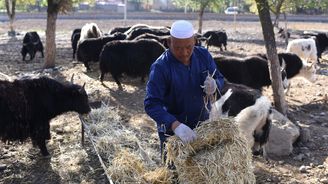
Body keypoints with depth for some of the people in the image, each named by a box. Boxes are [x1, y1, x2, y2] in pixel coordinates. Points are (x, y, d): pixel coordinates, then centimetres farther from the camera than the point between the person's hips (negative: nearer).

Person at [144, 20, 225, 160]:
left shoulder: (204, 55, -7)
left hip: (202, 125, 5)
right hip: (171, 130, -4)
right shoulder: (160, 67, -22)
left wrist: (214, 85, -23)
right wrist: (175, 125, -42)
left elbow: (219, 79, 3)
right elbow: (151, 104, -27)